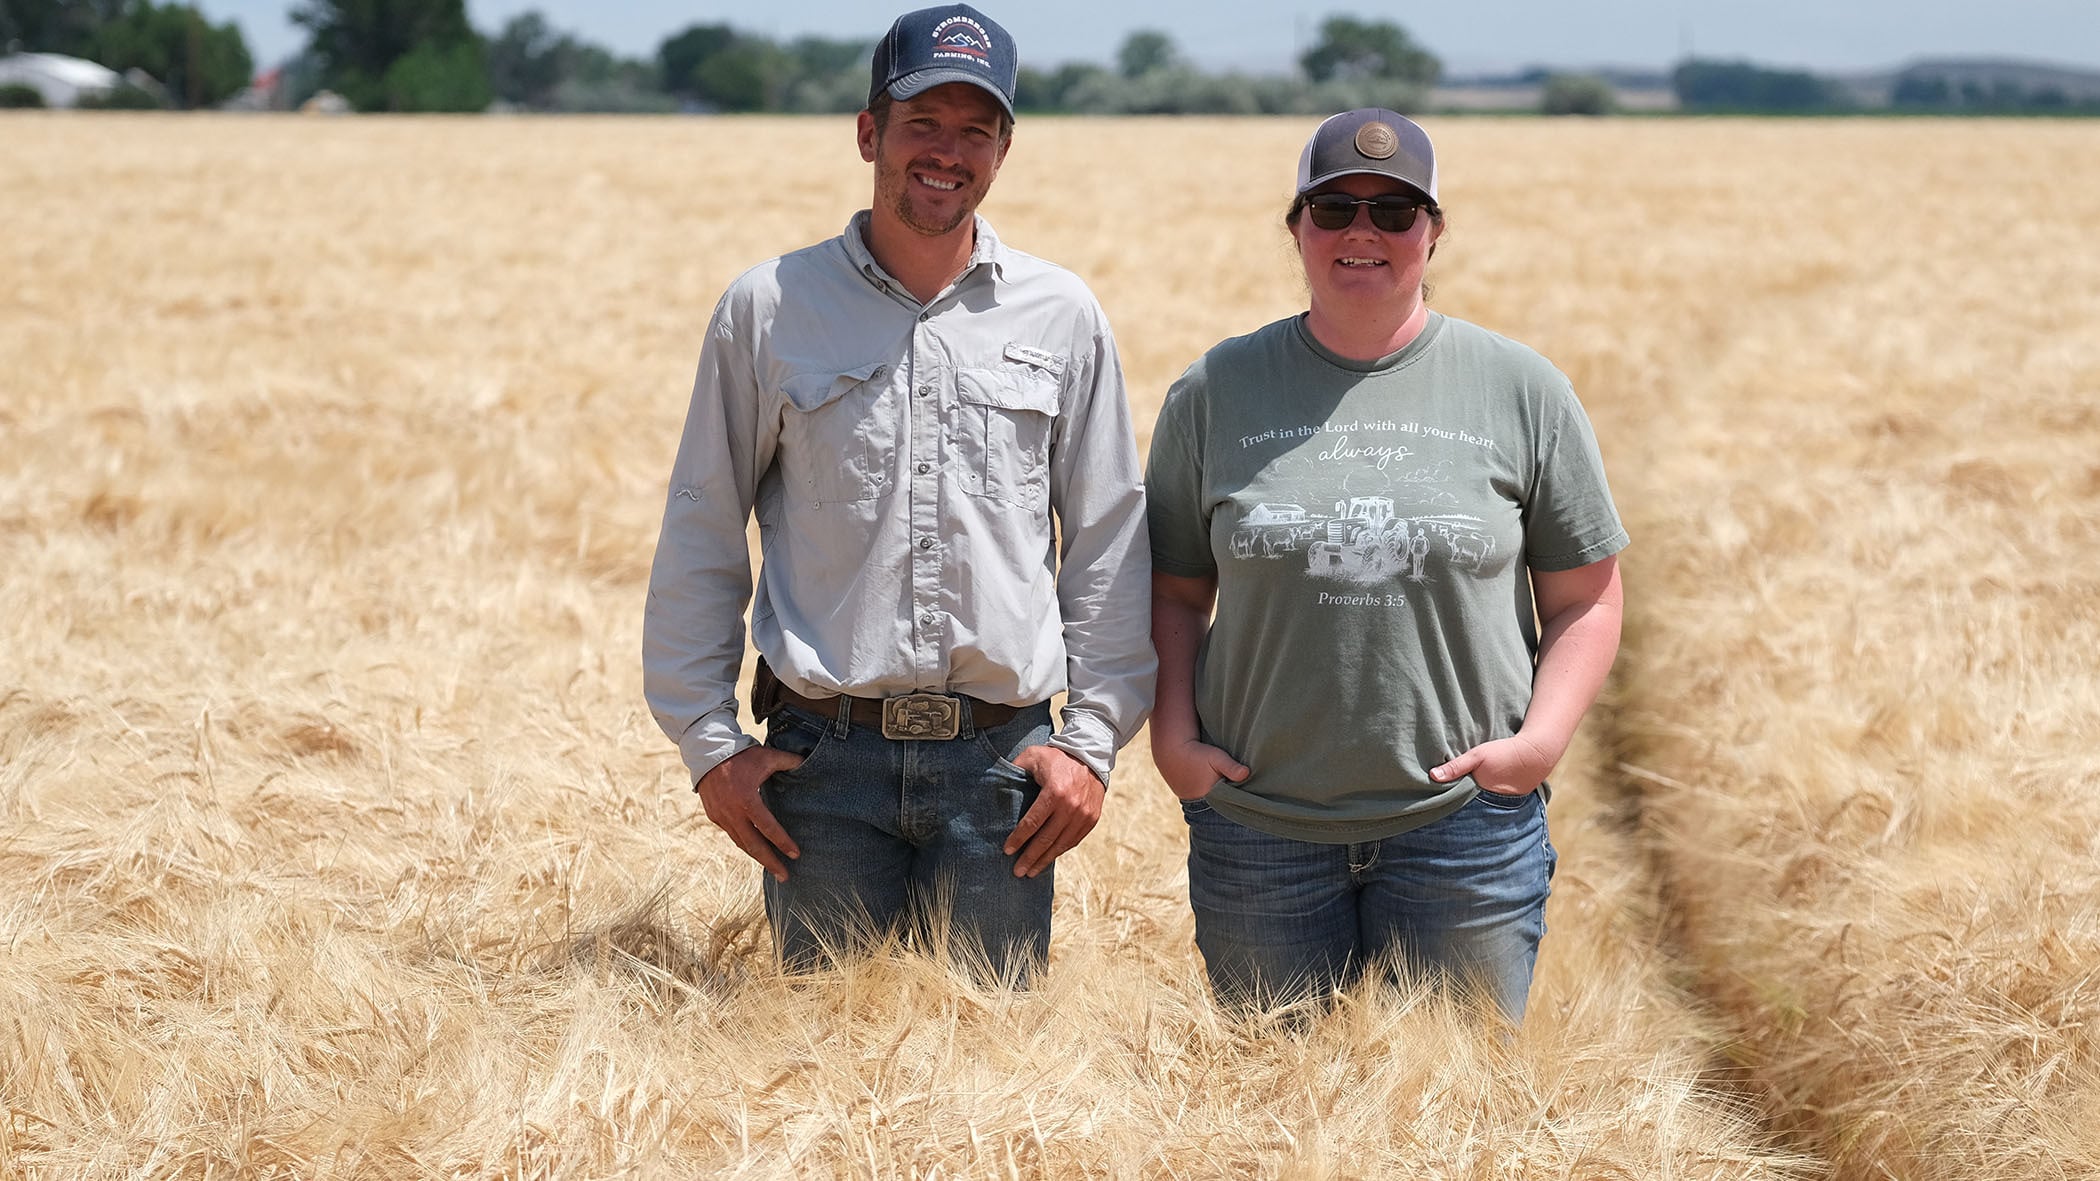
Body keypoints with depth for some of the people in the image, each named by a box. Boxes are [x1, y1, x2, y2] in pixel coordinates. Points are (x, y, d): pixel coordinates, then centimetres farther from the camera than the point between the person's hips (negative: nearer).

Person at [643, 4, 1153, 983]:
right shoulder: (767, 308, 3)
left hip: (1001, 759, 1)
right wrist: (708, 742, 1)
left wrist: (1094, 736, 2)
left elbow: (1109, 541, 10)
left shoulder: (1062, 317, 7)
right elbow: (700, 536, 7)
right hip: (822, 757, -1)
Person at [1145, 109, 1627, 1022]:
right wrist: (1174, 734, -3)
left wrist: (1543, 738, -8)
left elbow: (1585, 598, 6)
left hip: (1463, 832, -1)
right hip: (1261, 831, 1)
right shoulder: (1216, 391, 5)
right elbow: (1175, 592, 10)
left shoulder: (1523, 391, 3)